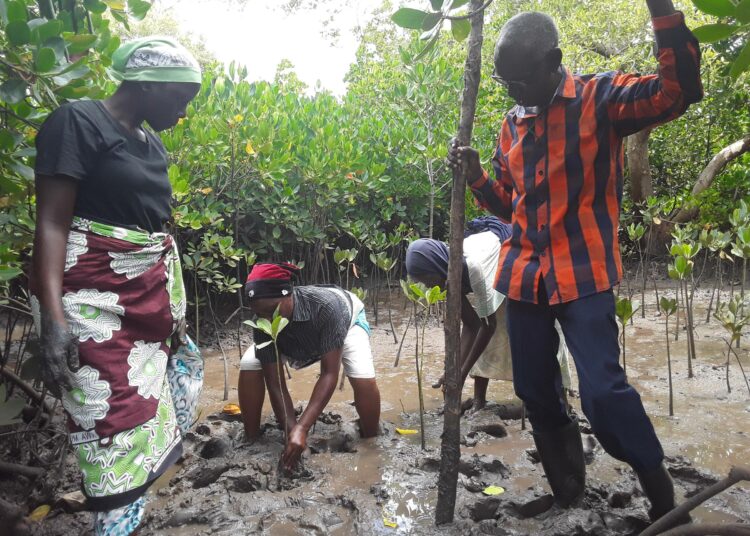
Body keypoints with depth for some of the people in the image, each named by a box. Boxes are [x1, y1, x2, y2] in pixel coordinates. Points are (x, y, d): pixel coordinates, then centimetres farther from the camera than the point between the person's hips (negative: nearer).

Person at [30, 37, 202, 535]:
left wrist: (176, 304, 17)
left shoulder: (152, 145, 16)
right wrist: (52, 319, -22)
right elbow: (51, 223, -14)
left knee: (142, 410, 10)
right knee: (113, 421, -6)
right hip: (92, 297, -7)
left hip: (149, 294, 8)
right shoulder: (77, 122, -7)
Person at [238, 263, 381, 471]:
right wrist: (292, 431, -37)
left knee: (363, 377, -31)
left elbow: (329, 374, -42)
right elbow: (275, 384, -26)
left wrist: (301, 428, -49)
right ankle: (250, 440, 0)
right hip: (299, 341, 3)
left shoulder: (325, 306, -45)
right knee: (249, 365, -18)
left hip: (347, 320, -3)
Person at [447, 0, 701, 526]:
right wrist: (476, 176, -1)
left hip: (584, 272, -5)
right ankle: (565, 461, 40)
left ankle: (657, 482, 19)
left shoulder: (599, 97, -4)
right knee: (533, 388, 11)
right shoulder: (513, 124, 11)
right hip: (526, 274, 6)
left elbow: (678, 90, -22)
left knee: (602, 390, -10)